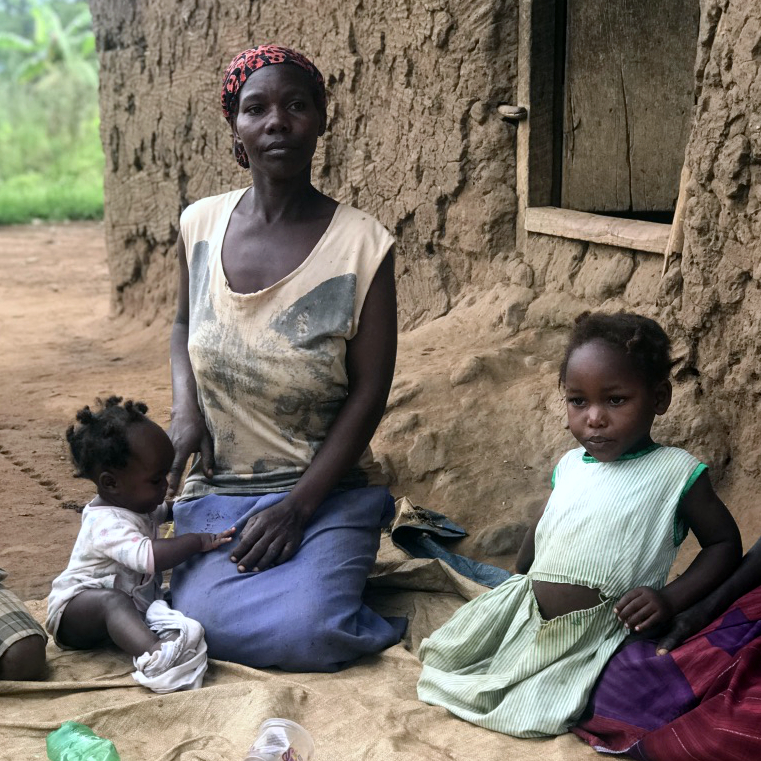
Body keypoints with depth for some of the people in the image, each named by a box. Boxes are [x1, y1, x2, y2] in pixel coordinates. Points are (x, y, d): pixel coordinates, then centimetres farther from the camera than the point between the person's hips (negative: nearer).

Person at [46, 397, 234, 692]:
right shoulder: (106, 522, -25)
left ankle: (172, 634, -48)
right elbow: (147, 556, -41)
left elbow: (165, 511, 34)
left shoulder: (138, 506, 9)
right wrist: (200, 541, -36)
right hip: (74, 610, -11)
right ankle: (154, 657, -69)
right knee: (113, 601, -42)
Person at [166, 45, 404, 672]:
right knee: (203, 625, -23)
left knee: (307, 631, -27)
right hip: (217, 486, 3)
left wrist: (298, 505, -14)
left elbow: (369, 391, -8)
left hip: (328, 487, -3)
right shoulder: (201, 224, 1)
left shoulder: (362, 244, -10)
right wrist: (186, 407, -1)